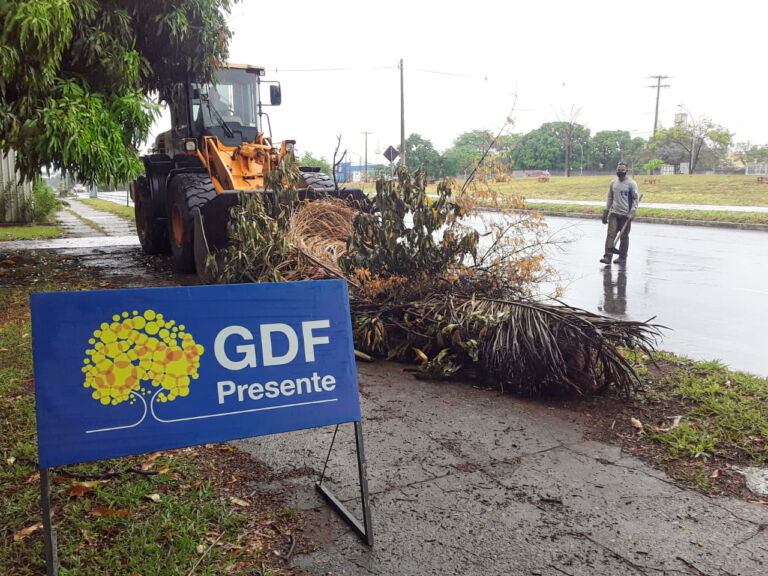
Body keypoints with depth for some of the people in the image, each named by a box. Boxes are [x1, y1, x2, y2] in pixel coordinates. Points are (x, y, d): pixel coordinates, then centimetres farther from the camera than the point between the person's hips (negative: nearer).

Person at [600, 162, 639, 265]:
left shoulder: (631, 183, -5)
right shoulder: (613, 182, 10)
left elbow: (636, 199, -5)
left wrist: (632, 212, -15)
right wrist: (605, 212, 13)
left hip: (625, 215, -4)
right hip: (613, 213, 4)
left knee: (624, 237, 5)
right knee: (610, 234, -7)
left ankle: (622, 257, 15)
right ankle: (607, 256, -9)